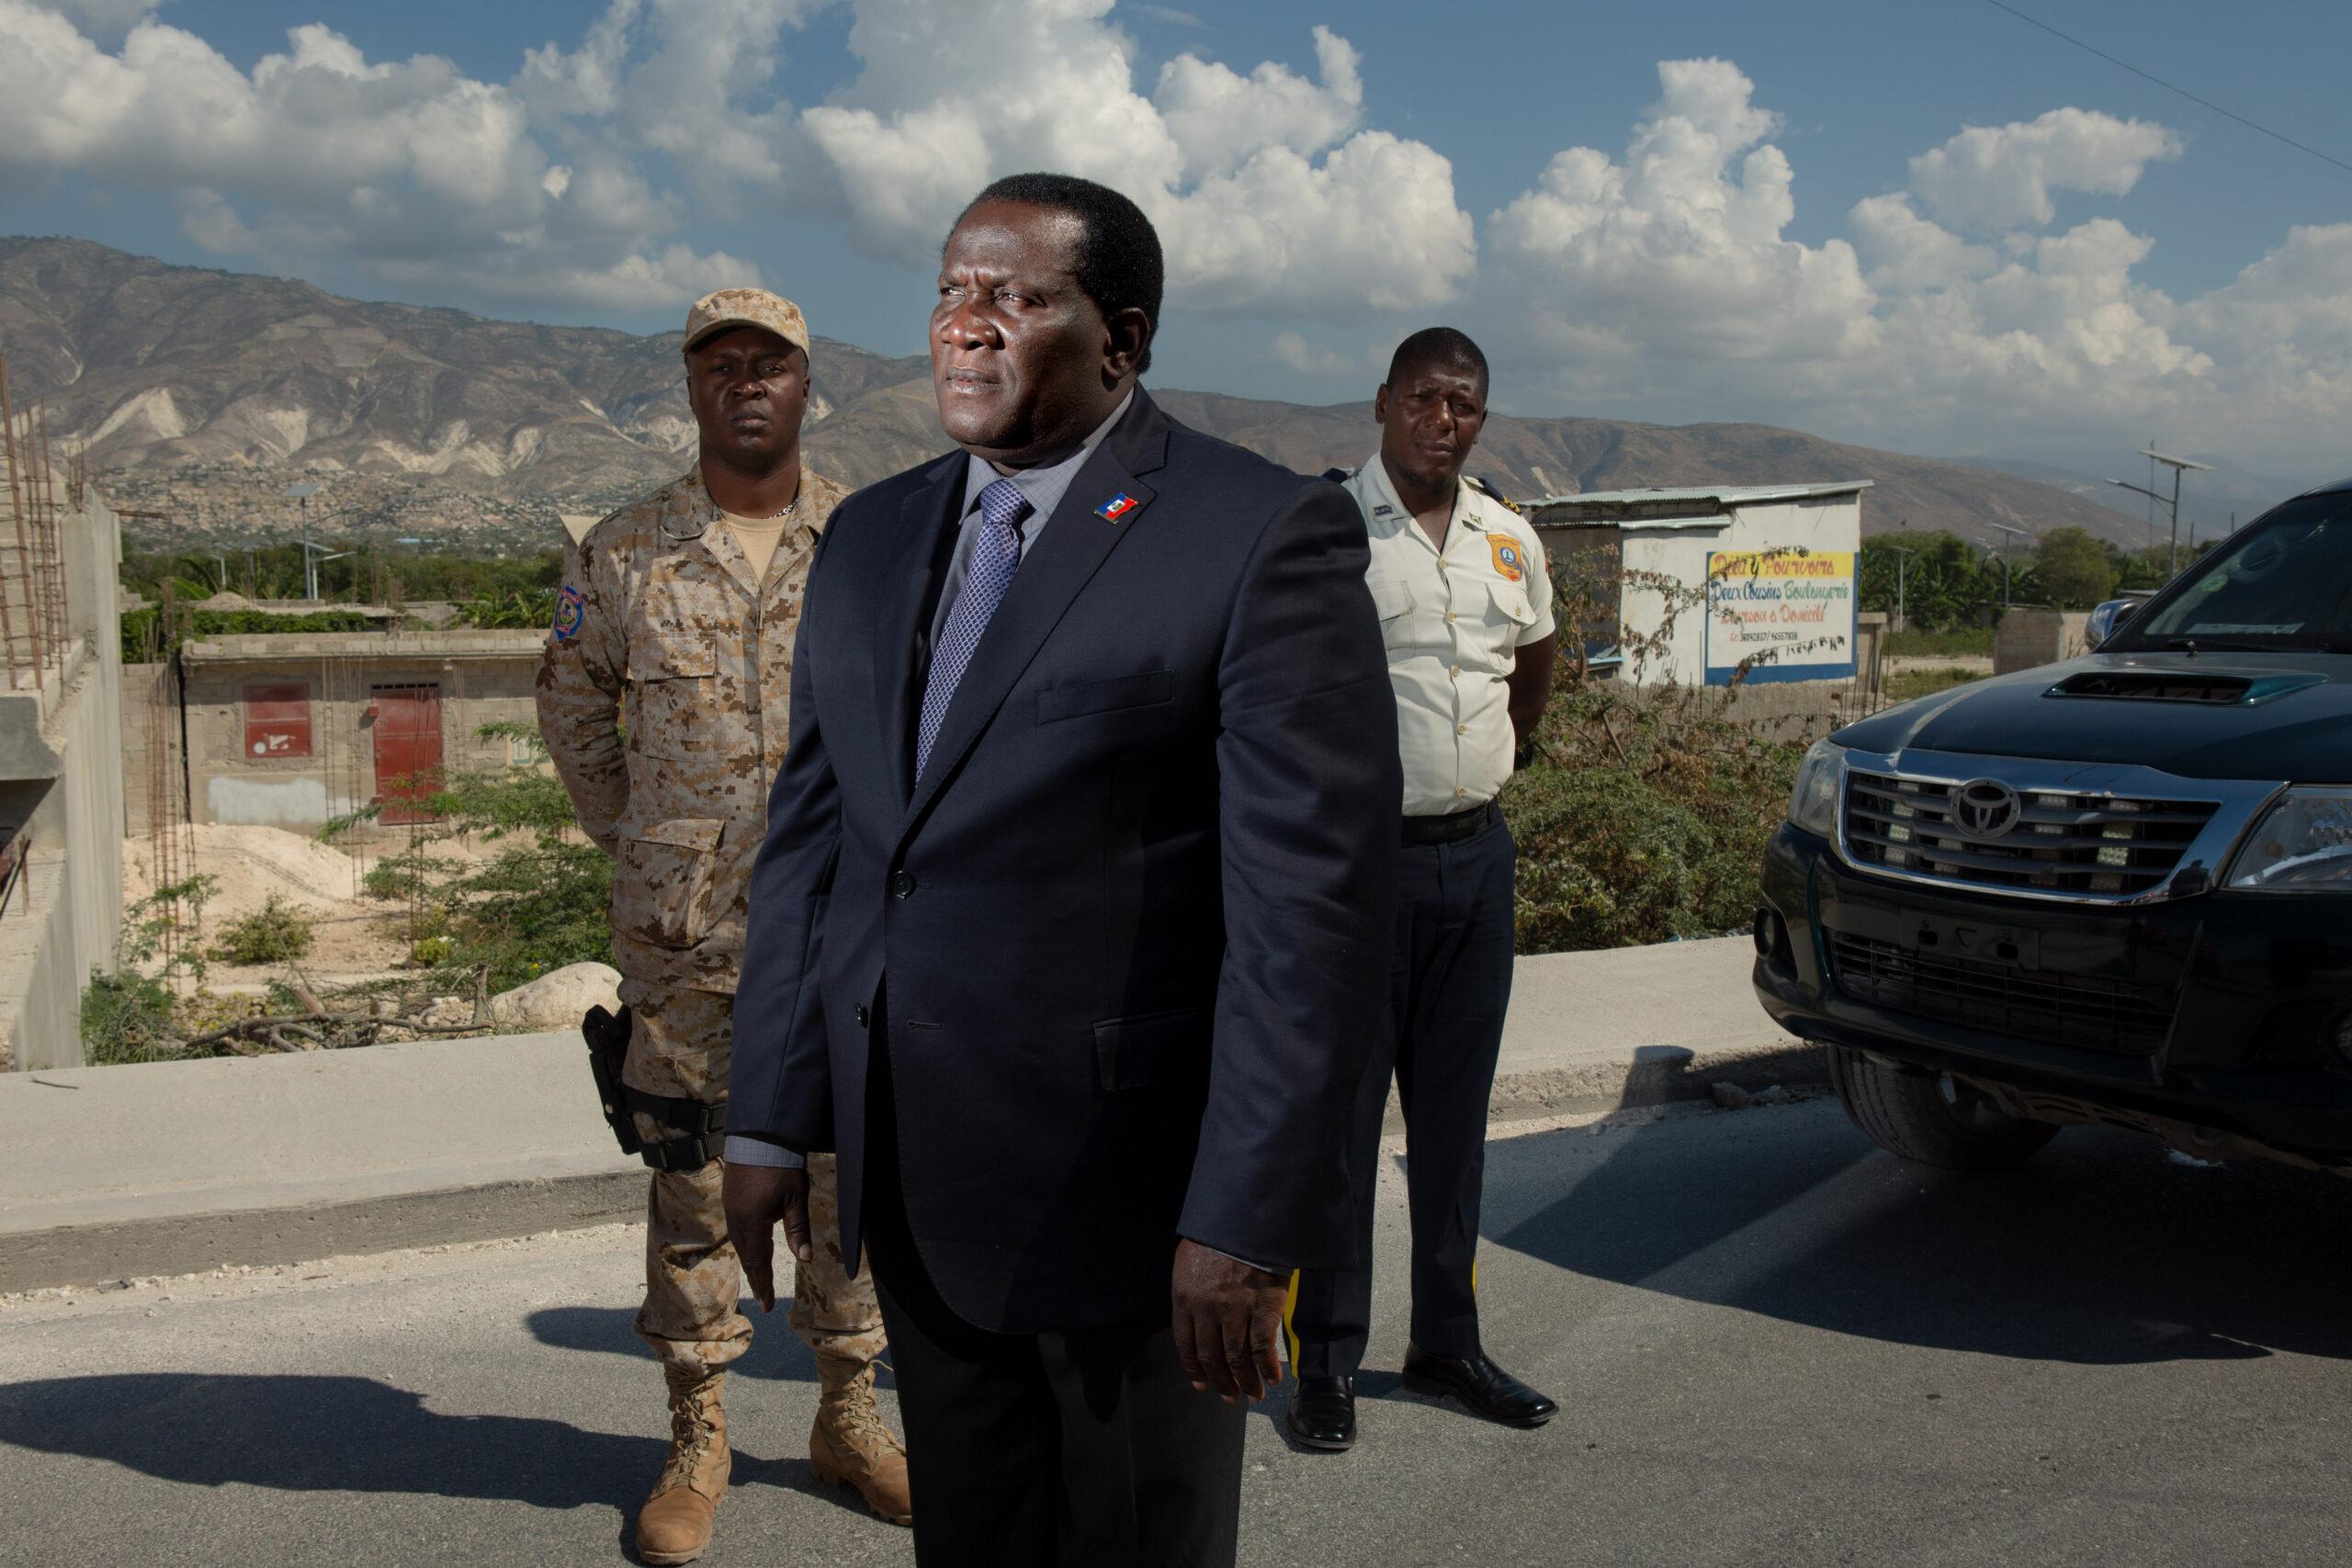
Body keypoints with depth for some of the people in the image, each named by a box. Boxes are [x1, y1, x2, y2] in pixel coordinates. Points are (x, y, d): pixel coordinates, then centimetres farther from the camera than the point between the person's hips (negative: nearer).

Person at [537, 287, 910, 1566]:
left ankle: (848, 1414, 26)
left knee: (853, 1173, 10)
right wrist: (631, 840, 8)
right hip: (682, 932, 0)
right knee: (689, 1182, 7)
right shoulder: (622, 555, 2)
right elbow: (571, 707, 15)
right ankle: (697, 1436, 22)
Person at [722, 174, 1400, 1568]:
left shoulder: (1265, 538, -12)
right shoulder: (873, 538, 9)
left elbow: (1314, 895, -17)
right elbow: (810, 838, 11)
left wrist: (1247, 1219, -18)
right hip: (916, 1189, 6)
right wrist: (773, 1122, 8)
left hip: (1132, 1185, -6)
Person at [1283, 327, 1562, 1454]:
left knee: (1455, 1112, 12)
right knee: (1338, 1112, 1)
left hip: (1476, 856, 6)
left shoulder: (1510, 541, 10)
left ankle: (1447, 1342, 25)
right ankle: (1327, 1360, 13)